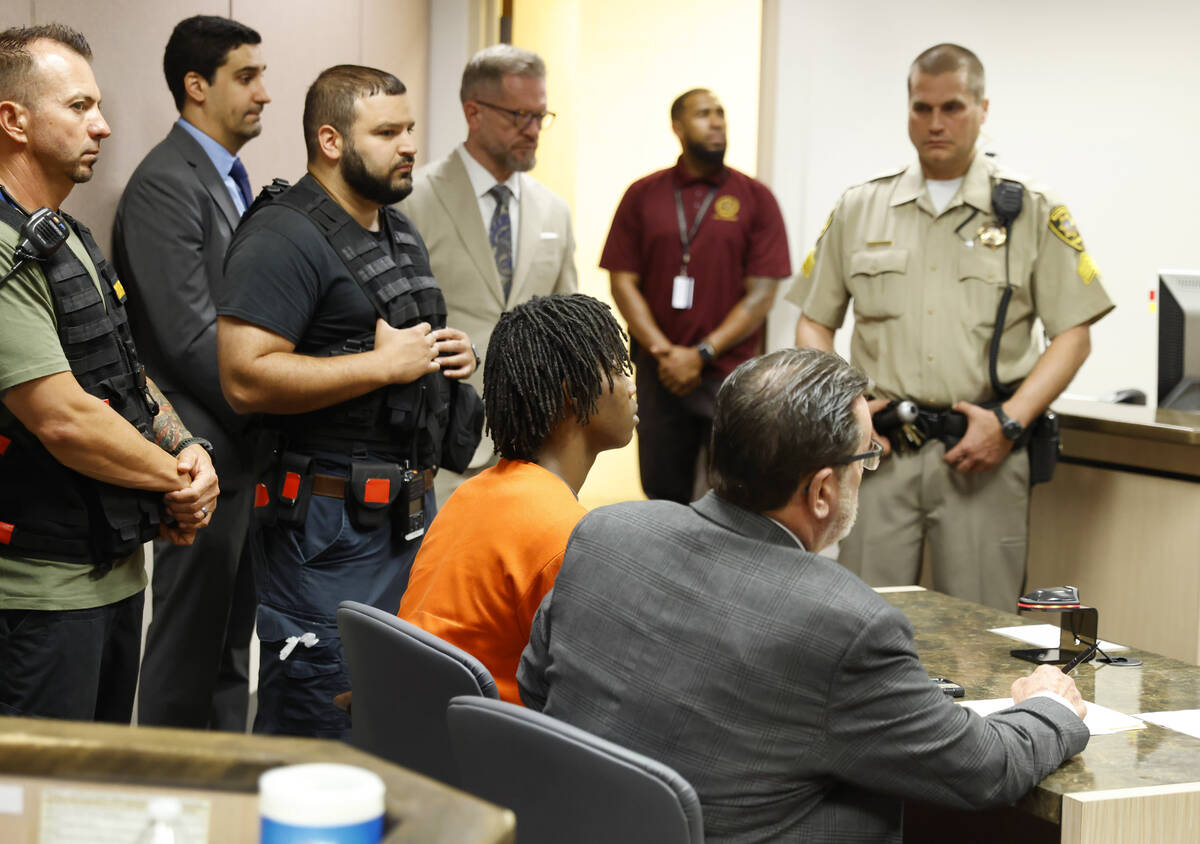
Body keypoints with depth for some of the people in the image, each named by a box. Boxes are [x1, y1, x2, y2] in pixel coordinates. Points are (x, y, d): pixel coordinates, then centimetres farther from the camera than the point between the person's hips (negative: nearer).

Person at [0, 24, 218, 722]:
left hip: (119, 570, 10)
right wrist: (179, 481, -10)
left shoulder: (71, 240, 15)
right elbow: (65, 418, -24)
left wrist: (190, 450, 0)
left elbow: (129, 374, 20)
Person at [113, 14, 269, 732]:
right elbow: (192, 337, -20)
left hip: (247, 451, 9)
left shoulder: (231, 180, 16)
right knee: (189, 644, 0)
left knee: (232, 633, 16)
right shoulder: (164, 185, -14)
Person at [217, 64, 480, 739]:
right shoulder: (285, 237, -13)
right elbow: (246, 379, -23)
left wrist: (450, 355, 8)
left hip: (414, 509, 9)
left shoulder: (401, 232, 18)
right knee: (320, 730, -4)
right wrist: (384, 363, -19)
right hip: (331, 524, -9)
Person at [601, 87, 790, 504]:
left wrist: (701, 354, -10)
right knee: (663, 494, 7)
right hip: (658, 376, 2)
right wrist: (664, 351, -9)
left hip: (731, 374, -1)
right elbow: (623, 282, 4)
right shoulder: (643, 195, 8)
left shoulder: (755, 198, 3)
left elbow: (762, 293, -2)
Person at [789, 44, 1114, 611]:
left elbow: (1072, 334, 3)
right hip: (879, 449, 2)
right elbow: (814, 324, 15)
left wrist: (1010, 421, -9)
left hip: (981, 451, -2)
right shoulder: (859, 209, 12)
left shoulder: (1033, 211, 5)